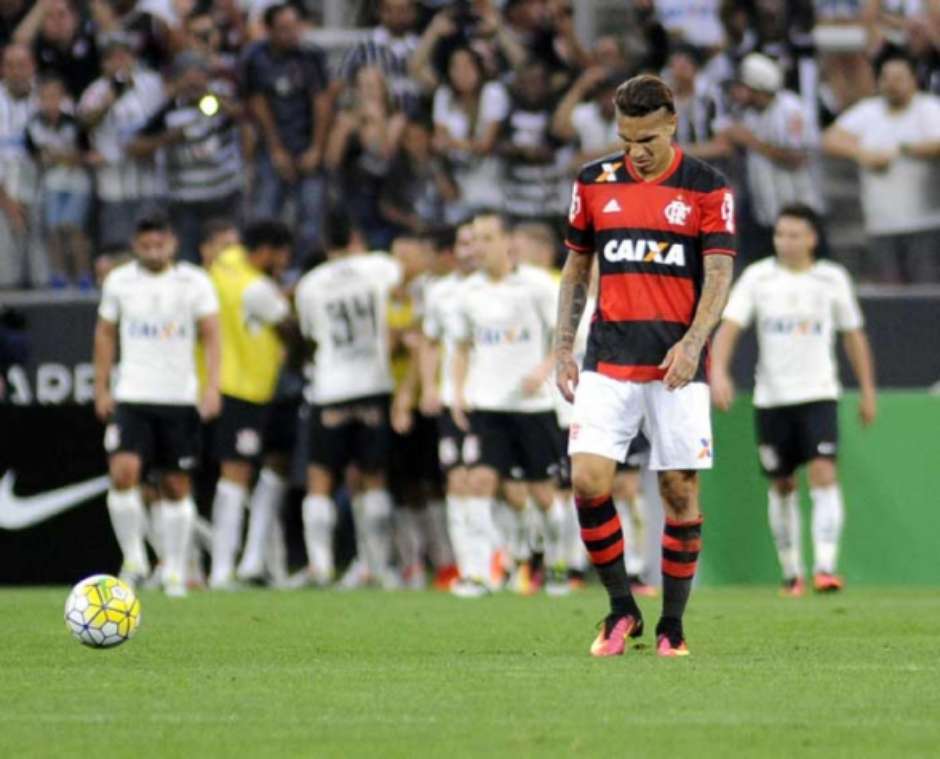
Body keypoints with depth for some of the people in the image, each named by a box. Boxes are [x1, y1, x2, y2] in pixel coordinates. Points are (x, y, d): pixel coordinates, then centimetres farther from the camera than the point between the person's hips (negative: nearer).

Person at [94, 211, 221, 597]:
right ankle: (134, 558, -2)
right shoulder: (119, 282, 5)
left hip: (180, 398, 0)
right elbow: (105, 334, 14)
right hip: (131, 397, 0)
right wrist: (101, 388, 9)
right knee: (123, 472, -18)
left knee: (176, 486, 4)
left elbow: (210, 335, -2)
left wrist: (212, 386, -15)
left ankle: (175, 572, 14)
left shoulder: (195, 282, 1)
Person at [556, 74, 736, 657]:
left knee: (681, 493, -1)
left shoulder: (707, 187, 0)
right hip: (608, 361, 2)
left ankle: (672, 625, 11)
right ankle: (621, 609, 4)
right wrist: (564, 349, 8)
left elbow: (719, 275, -5)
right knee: (589, 480, -12)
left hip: (679, 363, -2)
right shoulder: (594, 182, 8)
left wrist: (692, 343, -20)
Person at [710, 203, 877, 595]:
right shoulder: (758, 277, 0)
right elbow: (729, 326, -8)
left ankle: (825, 567, -23)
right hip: (771, 397, 1)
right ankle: (791, 572, 20)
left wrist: (867, 390, 13)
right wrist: (718, 372, -24)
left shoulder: (833, 279, 3)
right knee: (782, 486, 7)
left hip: (818, 393, -1)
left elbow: (853, 335, 13)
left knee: (824, 474, -17)